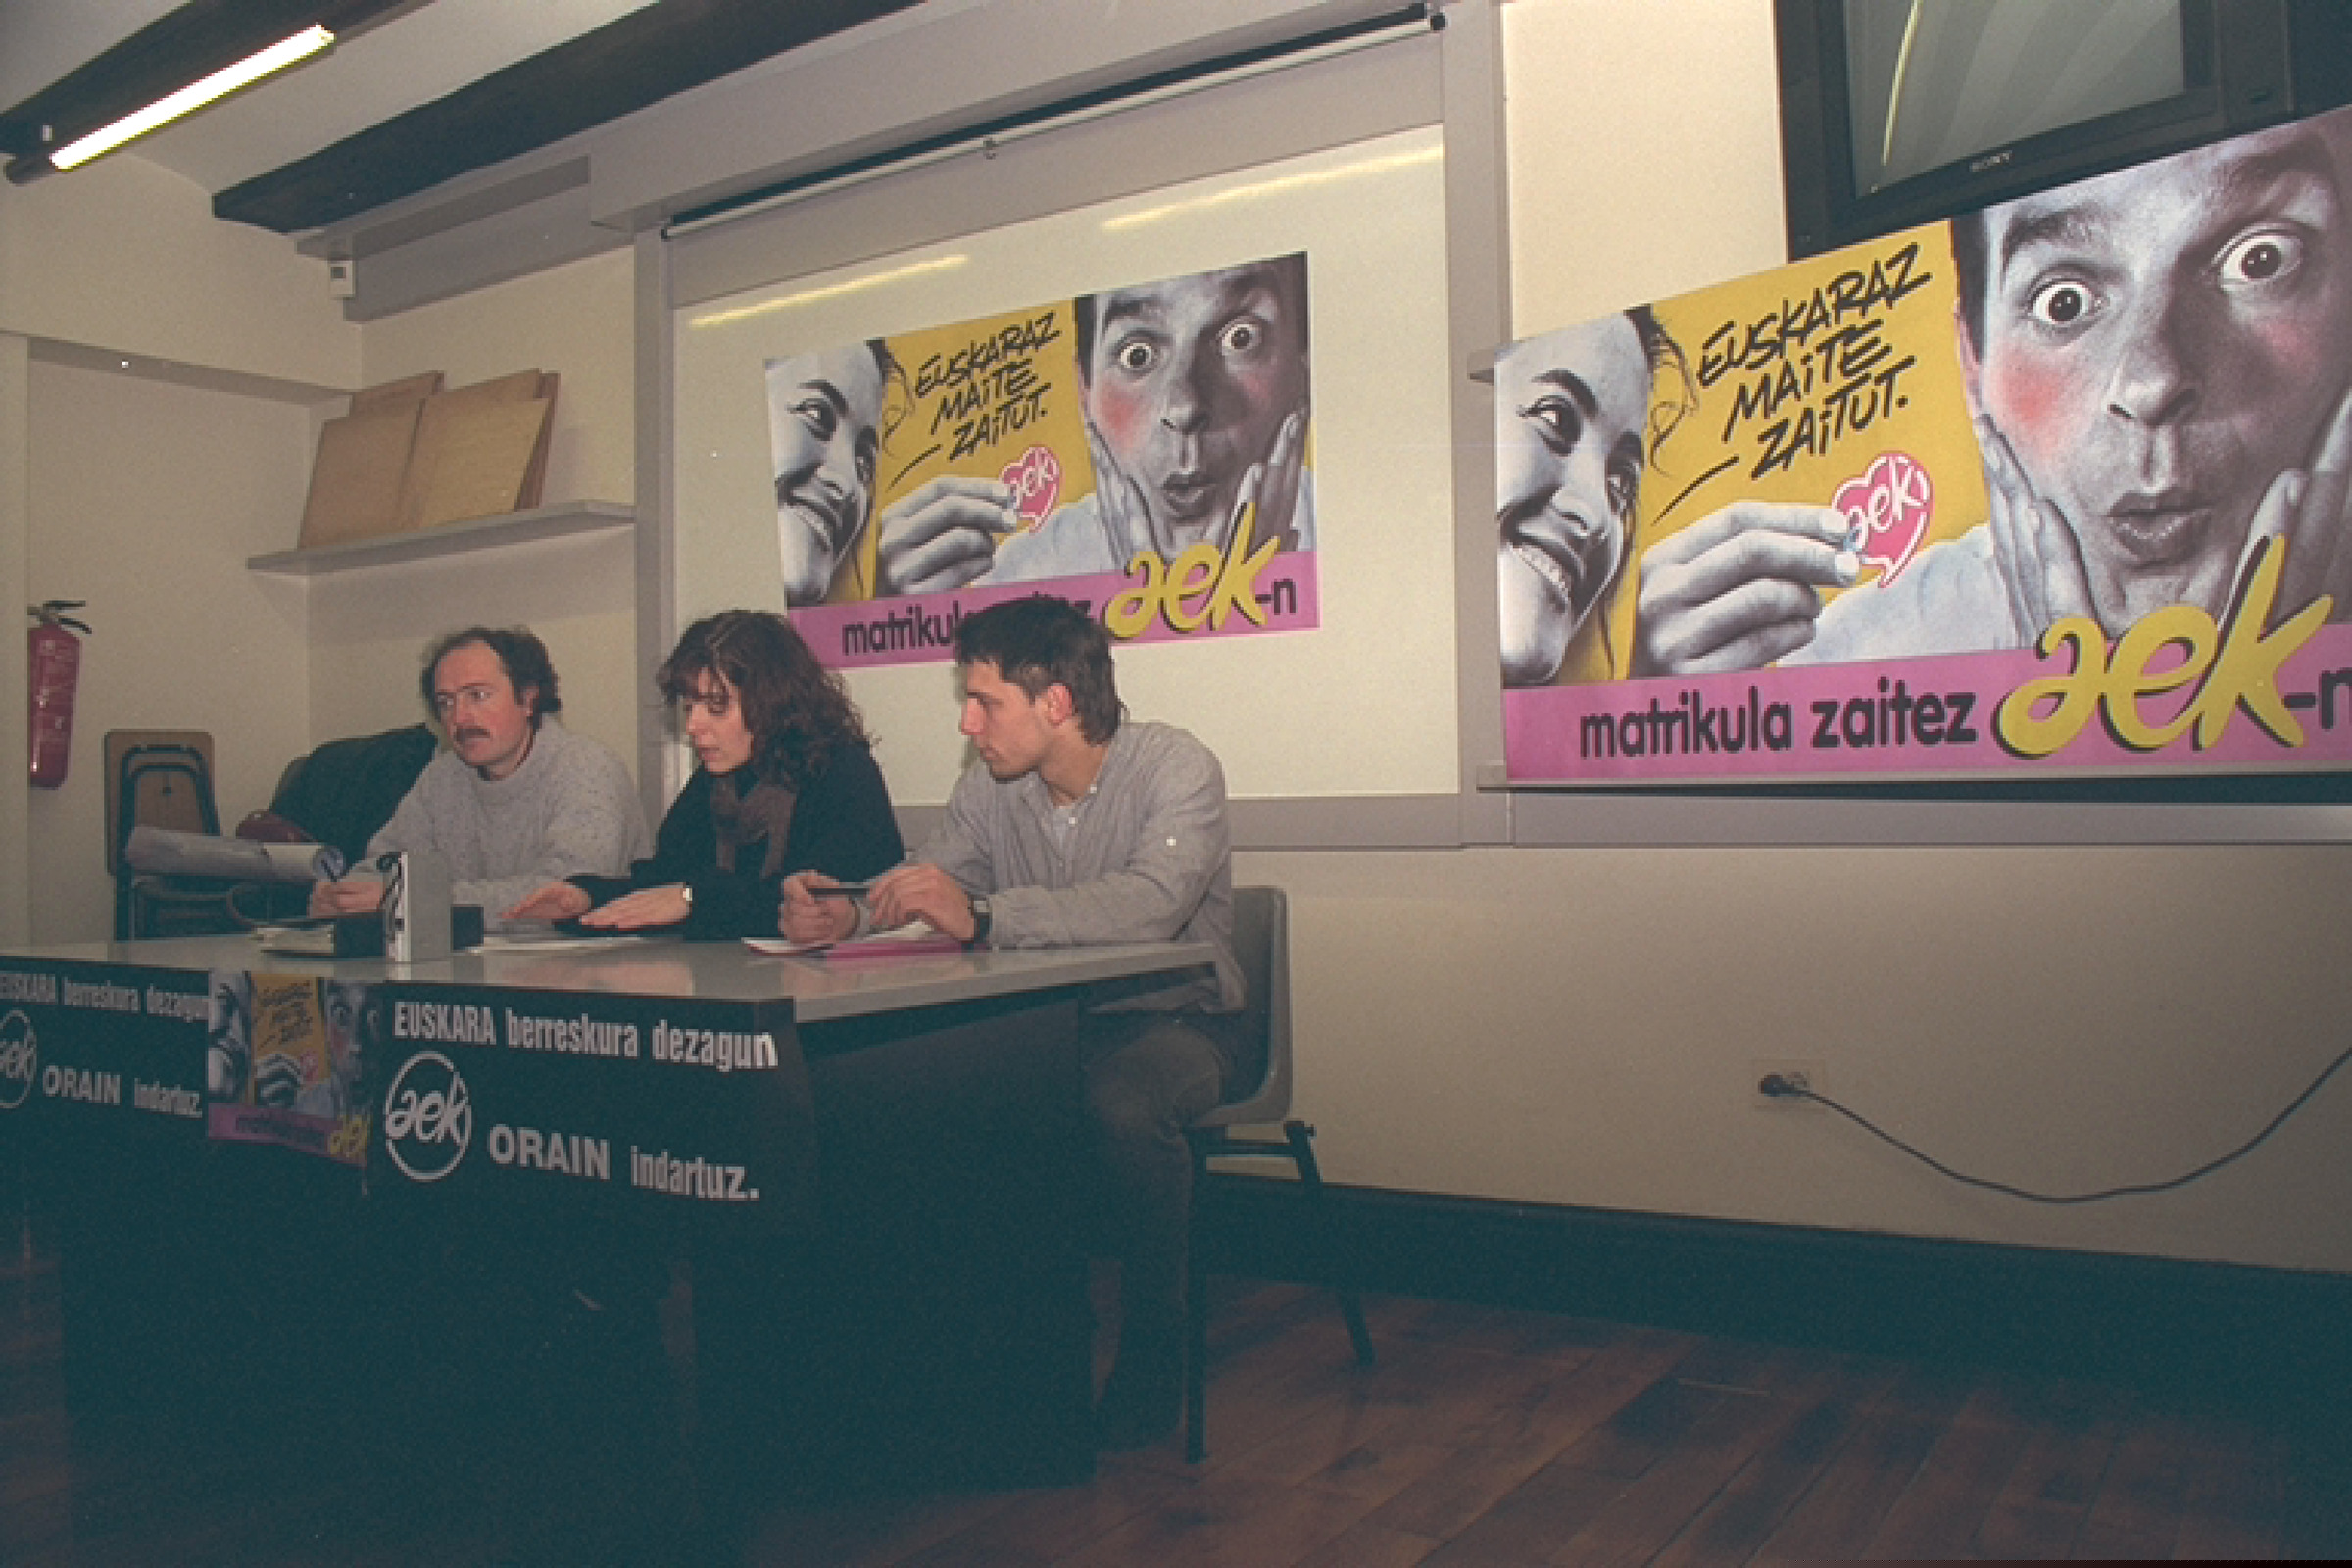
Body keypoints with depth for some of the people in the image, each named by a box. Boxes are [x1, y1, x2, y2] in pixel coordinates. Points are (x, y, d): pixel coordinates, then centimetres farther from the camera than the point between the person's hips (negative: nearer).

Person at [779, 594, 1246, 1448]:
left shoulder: (1176, 768, -17)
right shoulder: (987, 787, 3)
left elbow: (1150, 905, -34)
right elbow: (919, 891, 2)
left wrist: (981, 914, -42)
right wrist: (842, 914, -22)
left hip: (1177, 1019, -5)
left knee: (1123, 1103, -36)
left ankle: (1151, 1362, -13)